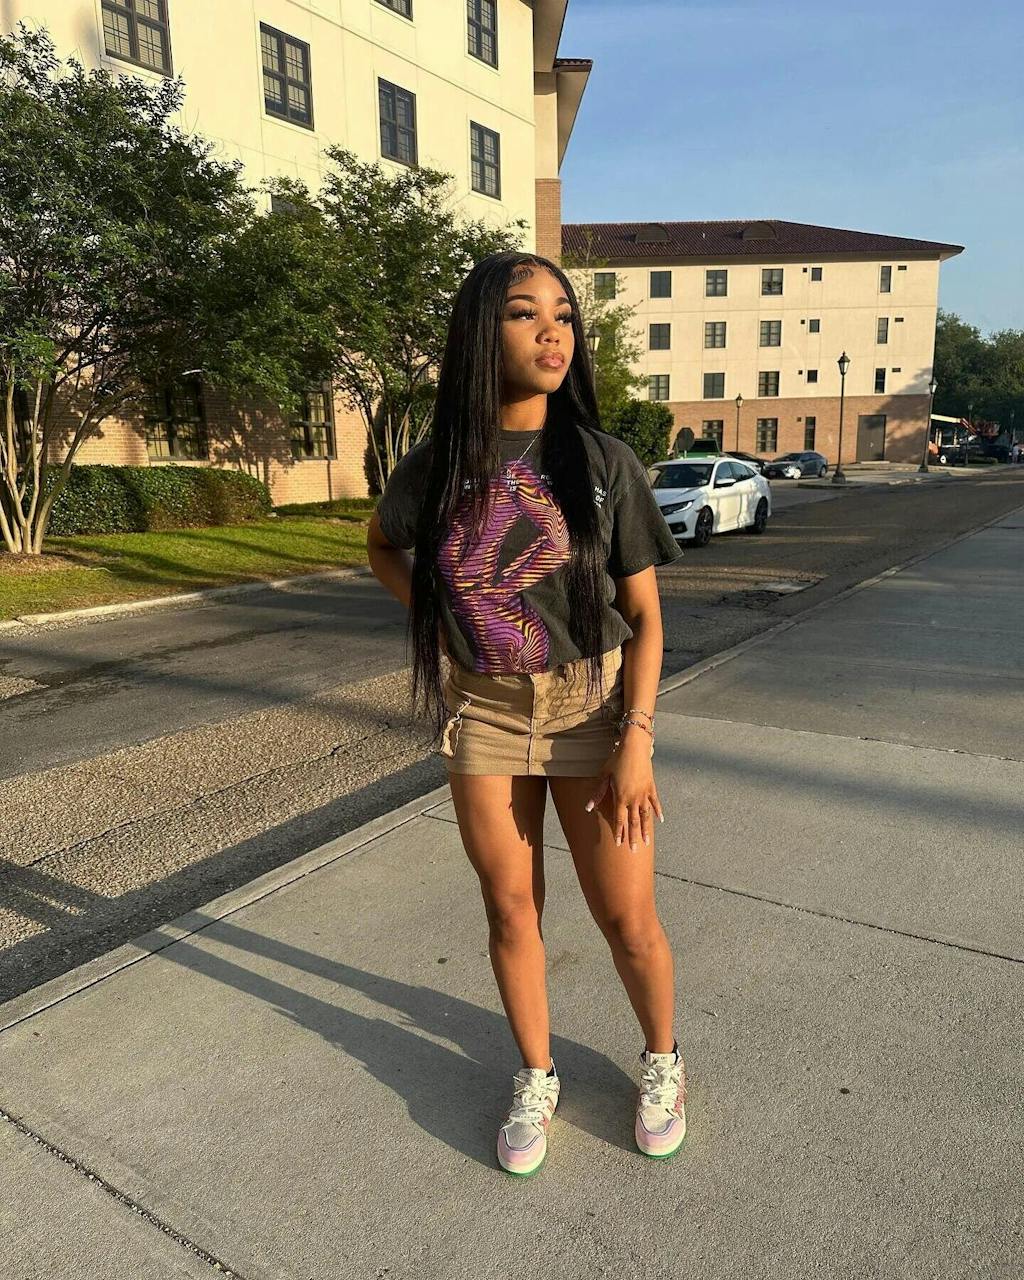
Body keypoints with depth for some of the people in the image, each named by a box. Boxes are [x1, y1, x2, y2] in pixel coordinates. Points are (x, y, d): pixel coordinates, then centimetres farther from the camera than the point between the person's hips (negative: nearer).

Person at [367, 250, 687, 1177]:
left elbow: (645, 616, -7)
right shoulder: (438, 466, -5)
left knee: (627, 917, 8)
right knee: (510, 909, 13)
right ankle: (536, 1080, 37)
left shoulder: (605, 463, -9)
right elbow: (383, 548, 16)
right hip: (484, 714, 2)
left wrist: (636, 744, -14)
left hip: (592, 708, -1)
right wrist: (439, 617, 0)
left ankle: (662, 1060, 38)